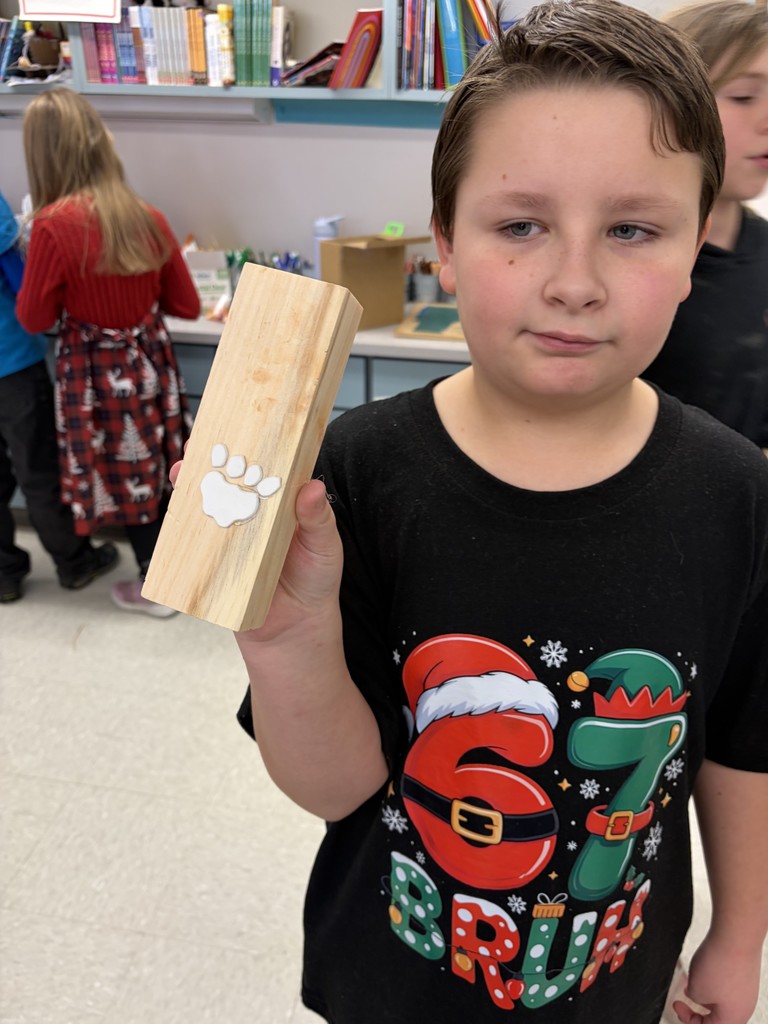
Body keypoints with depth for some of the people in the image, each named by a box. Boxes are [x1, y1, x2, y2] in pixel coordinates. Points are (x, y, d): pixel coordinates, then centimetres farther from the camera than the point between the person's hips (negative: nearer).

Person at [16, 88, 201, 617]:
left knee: (125, 478, 13)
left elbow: (34, 318, -9)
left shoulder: (55, 224, -20)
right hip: (152, 363, 5)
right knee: (160, 471, 20)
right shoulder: (148, 216, -6)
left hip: (97, 374, -4)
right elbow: (187, 304, 3)